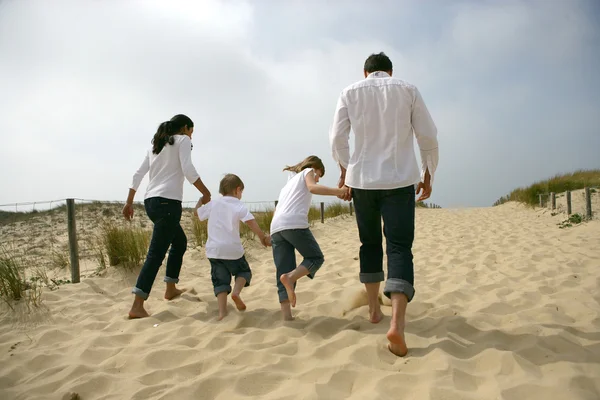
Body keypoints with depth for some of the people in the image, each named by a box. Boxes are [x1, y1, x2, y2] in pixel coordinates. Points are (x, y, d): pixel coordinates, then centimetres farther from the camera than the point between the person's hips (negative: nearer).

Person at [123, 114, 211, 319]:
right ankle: (137, 306, -13)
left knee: (180, 241, 24)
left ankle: (171, 289, 29)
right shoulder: (182, 140, 3)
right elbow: (188, 170, -14)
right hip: (168, 201, -8)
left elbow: (137, 175, 16)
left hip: (151, 201, 8)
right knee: (156, 253, -9)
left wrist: (129, 202, 18)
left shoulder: (155, 144, 22)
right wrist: (206, 193, -9)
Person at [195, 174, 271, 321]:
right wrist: (263, 237, -9)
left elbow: (197, 213, 22)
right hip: (232, 249, -3)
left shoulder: (213, 204, 9)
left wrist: (201, 200, 40)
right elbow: (250, 221, -16)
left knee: (220, 281, 7)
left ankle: (222, 312, -5)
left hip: (214, 250, 3)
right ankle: (236, 292, -9)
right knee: (244, 272, 19)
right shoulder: (238, 205, -3)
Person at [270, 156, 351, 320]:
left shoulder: (290, 181, 37)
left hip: (275, 228, 7)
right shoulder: (308, 171, 18)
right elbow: (312, 187, -7)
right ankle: (290, 277, -17)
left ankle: (286, 315, -5)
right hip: (294, 224, -7)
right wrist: (338, 191, -12)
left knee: (283, 273, 5)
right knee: (316, 257, 8)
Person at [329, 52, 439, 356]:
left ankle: (374, 309, 24)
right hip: (400, 180, -1)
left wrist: (344, 171, 17)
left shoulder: (350, 92, 7)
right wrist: (428, 176, 14)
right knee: (399, 248, -3)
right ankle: (397, 323, -19)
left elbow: (337, 140, 2)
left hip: (362, 180, 2)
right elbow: (428, 138, 4)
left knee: (370, 244, 17)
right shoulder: (408, 90, 7)